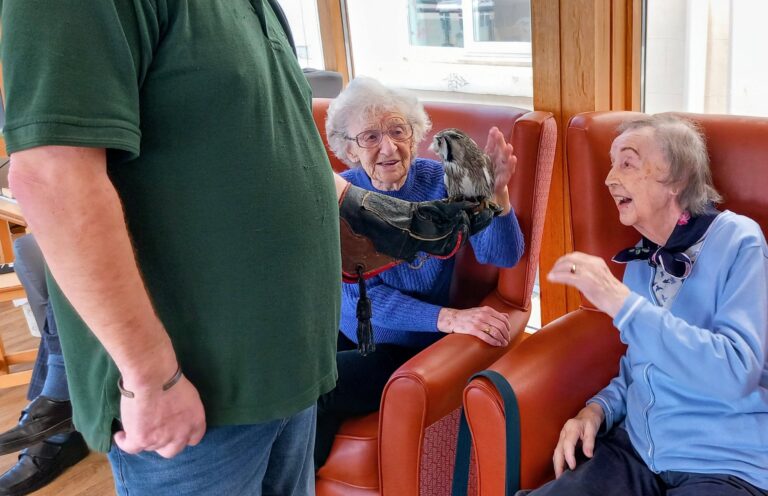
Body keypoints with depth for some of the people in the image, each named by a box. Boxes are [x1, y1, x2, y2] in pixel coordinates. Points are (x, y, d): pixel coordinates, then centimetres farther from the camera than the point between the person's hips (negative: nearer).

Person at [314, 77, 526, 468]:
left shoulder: (442, 182, -9)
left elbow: (502, 256, -18)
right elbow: (362, 294, -14)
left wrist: (496, 193, -38)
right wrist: (447, 318, -28)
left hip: (411, 349, -2)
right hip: (347, 334, 3)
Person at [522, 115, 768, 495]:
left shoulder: (737, 242, -10)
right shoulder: (641, 258, 9)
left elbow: (735, 373, -23)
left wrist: (621, 302, -26)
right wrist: (599, 408, -2)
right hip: (635, 449, 5)